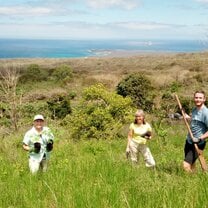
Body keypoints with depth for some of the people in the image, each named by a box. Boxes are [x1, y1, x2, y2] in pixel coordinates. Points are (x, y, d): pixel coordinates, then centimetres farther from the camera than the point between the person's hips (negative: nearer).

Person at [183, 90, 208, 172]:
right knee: (191, 164, 18)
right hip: (188, 141, 8)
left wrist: (200, 138, -25)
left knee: (186, 165, -15)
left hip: (197, 144, -8)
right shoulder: (194, 109, 7)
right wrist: (188, 117, 9)